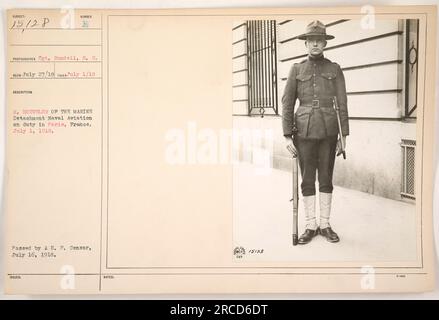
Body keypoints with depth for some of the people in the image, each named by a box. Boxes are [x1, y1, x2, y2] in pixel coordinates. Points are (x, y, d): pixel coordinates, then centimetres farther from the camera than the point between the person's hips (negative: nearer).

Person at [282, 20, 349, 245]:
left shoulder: (334, 69, 6)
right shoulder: (296, 69, 5)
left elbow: (342, 104, 3)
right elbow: (287, 103, 2)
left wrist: (344, 134, -3)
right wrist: (287, 135, -5)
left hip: (328, 131, 1)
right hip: (304, 131, 0)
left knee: (326, 179, 7)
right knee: (307, 180, 4)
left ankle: (325, 225, 19)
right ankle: (311, 226, 15)